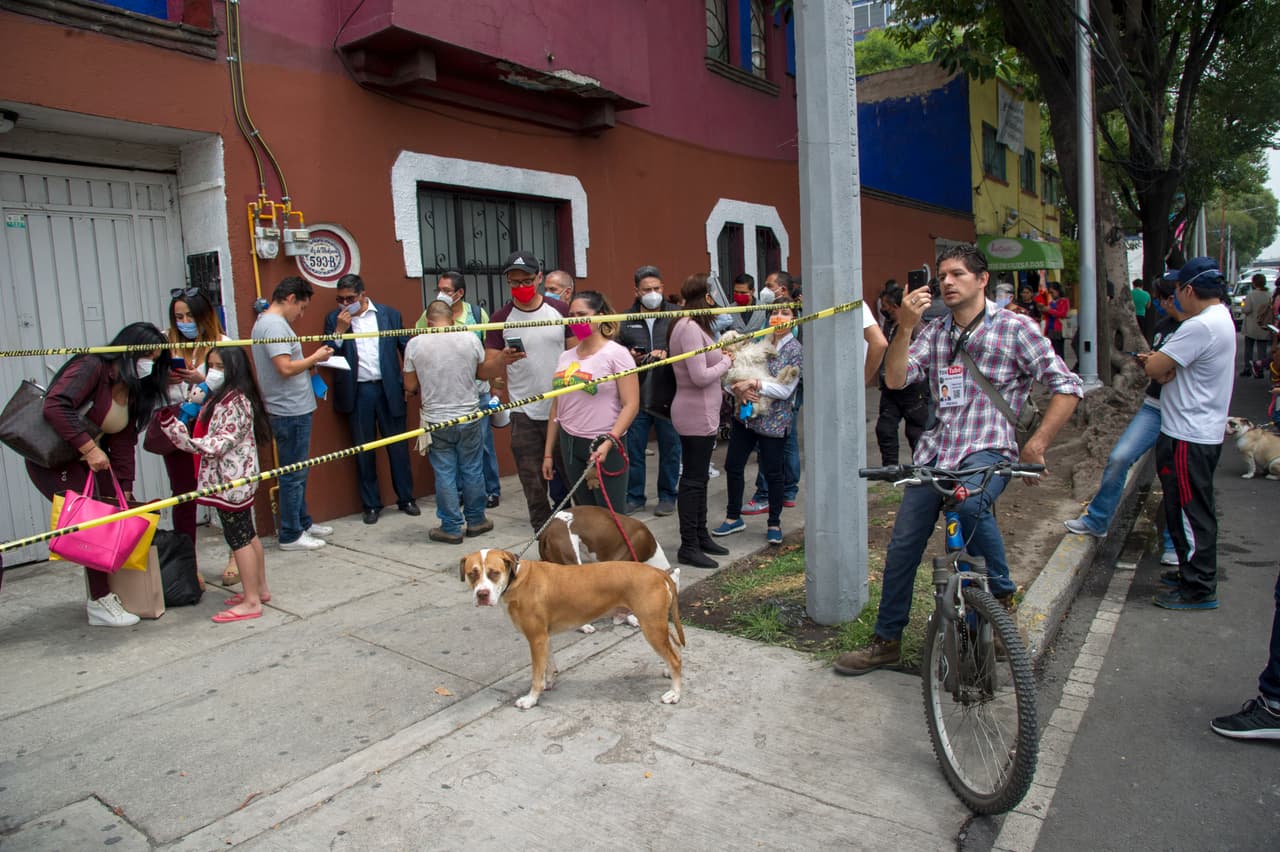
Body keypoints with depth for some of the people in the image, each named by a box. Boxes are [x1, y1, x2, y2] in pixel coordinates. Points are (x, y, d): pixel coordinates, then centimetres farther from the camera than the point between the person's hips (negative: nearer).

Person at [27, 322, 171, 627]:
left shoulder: (132, 390, 6)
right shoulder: (91, 367, -19)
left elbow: (124, 444, 5)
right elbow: (55, 405, -33)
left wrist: (126, 490, 1)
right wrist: (89, 447, -35)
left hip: (90, 461, 8)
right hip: (53, 461, -8)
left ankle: (102, 592, 21)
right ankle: (100, 602, 2)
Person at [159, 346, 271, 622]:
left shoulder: (235, 401, -16)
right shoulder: (219, 398, 16)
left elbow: (222, 442, -22)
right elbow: (210, 437, 19)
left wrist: (187, 442, -33)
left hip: (231, 481, -10)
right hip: (232, 479, 10)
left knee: (238, 538, -5)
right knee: (247, 534, 16)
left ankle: (251, 602, 0)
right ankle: (260, 588, 27)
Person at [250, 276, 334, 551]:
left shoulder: (266, 322, 15)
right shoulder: (274, 324, -17)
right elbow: (286, 368, -25)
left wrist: (310, 363, 9)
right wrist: (315, 358, -12)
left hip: (293, 409, 10)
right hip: (291, 412, -10)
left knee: (298, 472, 19)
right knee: (293, 474, -1)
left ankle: (303, 523, 31)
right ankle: (291, 535, 8)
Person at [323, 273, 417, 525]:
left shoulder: (389, 314, 4)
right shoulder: (334, 319, 5)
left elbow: (406, 348, 5)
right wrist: (339, 330, -13)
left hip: (389, 389, 0)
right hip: (357, 393, 1)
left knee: (397, 446, 6)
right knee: (364, 450, 7)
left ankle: (406, 498, 19)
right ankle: (371, 504, 18)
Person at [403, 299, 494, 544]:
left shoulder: (414, 344, -7)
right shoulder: (470, 339, -6)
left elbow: (410, 386, 0)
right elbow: (483, 371, 10)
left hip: (436, 421, -1)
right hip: (469, 417, 1)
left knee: (445, 475, 7)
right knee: (472, 471, 13)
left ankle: (451, 528, 14)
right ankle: (475, 521, 25)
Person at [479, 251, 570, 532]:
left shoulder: (561, 310, 2)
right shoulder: (501, 318, 1)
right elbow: (484, 371, 0)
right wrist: (503, 359, -22)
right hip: (524, 414, 0)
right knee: (534, 487, 5)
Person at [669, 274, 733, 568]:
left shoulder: (692, 325, 13)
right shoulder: (689, 328, -19)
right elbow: (700, 376, -24)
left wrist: (721, 356, -2)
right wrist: (726, 361, -9)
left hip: (702, 413, 11)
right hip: (696, 414, -11)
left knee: (698, 477, 18)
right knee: (693, 480, -3)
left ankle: (700, 536, 30)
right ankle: (688, 547, 6)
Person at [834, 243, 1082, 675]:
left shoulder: (1015, 328, 0)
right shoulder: (935, 332, 13)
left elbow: (1067, 386, -2)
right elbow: (895, 379, -1)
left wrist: (1037, 443, -9)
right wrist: (905, 327, -13)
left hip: (988, 450, -4)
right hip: (937, 449, 5)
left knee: (970, 502, -37)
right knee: (902, 546, 1)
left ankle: (1001, 592, -10)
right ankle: (887, 640, 18)